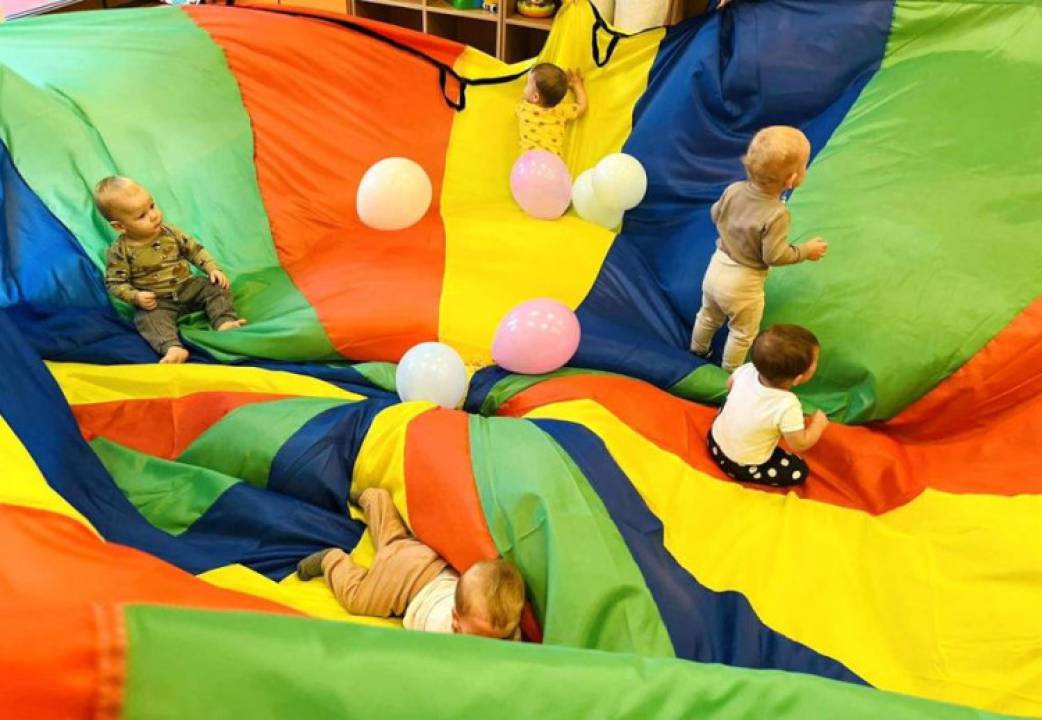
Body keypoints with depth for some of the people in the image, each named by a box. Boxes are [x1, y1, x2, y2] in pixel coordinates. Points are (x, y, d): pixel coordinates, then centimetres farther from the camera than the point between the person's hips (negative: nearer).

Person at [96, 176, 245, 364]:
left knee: (215, 289, -13)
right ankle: (173, 348, -52)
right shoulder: (120, 250, -12)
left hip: (188, 287, 4)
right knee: (149, 318, -31)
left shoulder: (169, 232, -3)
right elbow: (114, 283, -7)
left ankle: (225, 322, -31)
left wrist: (213, 269, -5)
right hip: (155, 301, -4)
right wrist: (135, 297, -23)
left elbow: (194, 250, 8)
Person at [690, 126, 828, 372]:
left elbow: (716, 215, 4)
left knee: (708, 316, 32)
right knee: (743, 333, 22)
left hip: (716, 268, 6)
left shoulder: (733, 190, -14)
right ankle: (731, 371, 41)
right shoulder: (776, 215, -31)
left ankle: (698, 350, 54)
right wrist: (806, 251, -9)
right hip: (743, 284, -6)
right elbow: (775, 256, -23)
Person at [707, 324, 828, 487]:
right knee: (800, 470, 9)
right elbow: (800, 445, -19)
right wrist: (819, 423, -4)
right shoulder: (788, 406, -32)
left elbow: (729, 385, 6)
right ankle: (744, 475, 5)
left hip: (714, 441, 6)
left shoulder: (747, 369, -16)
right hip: (741, 467, -6)